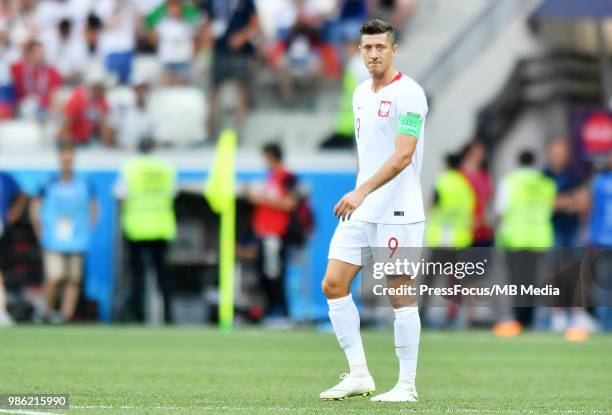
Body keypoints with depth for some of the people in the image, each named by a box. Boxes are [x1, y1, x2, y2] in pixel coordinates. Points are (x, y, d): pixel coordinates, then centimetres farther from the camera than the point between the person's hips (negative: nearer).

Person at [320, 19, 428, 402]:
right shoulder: (361, 94, 13)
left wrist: (362, 191, -29)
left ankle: (407, 385, 4)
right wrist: (359, 197, 19)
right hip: (360, 210, 8)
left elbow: (402, 156, -21)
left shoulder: (408, 94, -12)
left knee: (400, 294, -3)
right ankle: (359, 375, 6)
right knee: (333, 284, 1)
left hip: (397, 212, -8)